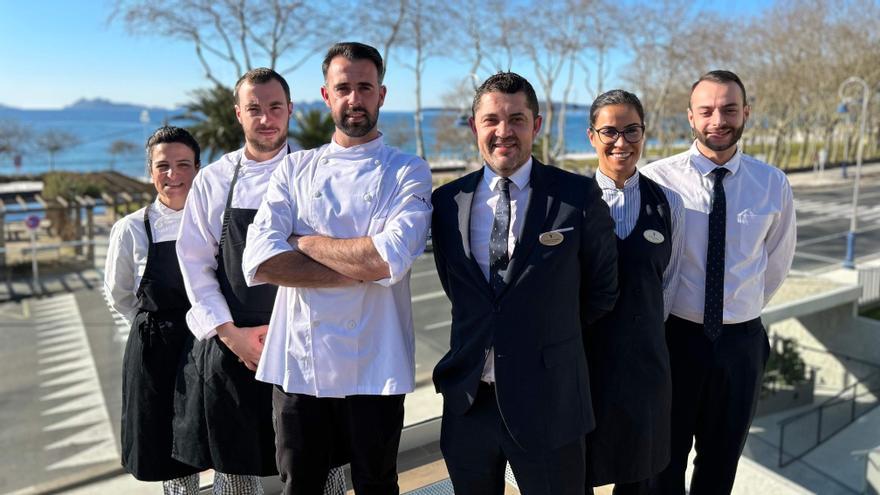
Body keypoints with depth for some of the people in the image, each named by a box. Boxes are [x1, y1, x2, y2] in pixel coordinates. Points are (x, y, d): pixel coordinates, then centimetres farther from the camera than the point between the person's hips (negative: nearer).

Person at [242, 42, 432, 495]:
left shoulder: (407, 172, -1)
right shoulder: (294, 169, 6)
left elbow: (390, 258, -20)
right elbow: (259, 262, -8)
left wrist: (304, 242, -8)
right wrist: (359, 269, -14)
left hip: (372, 367, -2)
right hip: (296, 361, 2)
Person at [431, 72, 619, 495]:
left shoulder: (579, 196, -8)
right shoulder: (447, 201, 1)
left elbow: (602, 289, 2)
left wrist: (552, 337, 7)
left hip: (549, 401, -3)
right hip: (467, 397, 3)